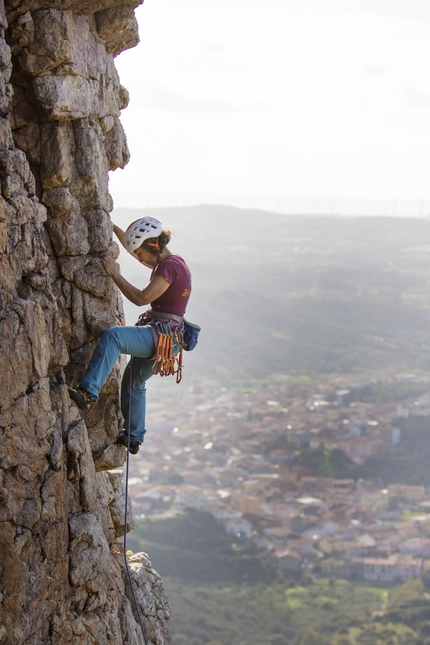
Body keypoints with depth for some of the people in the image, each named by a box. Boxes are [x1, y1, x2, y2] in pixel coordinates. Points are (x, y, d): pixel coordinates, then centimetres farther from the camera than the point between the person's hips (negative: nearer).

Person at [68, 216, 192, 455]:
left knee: (112, 336, -33)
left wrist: (115, 274, -17)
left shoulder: (170, 267, -16)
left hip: (163, 335, -11)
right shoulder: (168, 262, 14)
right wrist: (113, 228, 27)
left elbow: (142, 298, -23)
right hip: (160, 337, 11)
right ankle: (134, 438, 42)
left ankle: (88, 392, -45)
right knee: (133, 382, 29)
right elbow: (135, 247, 30)